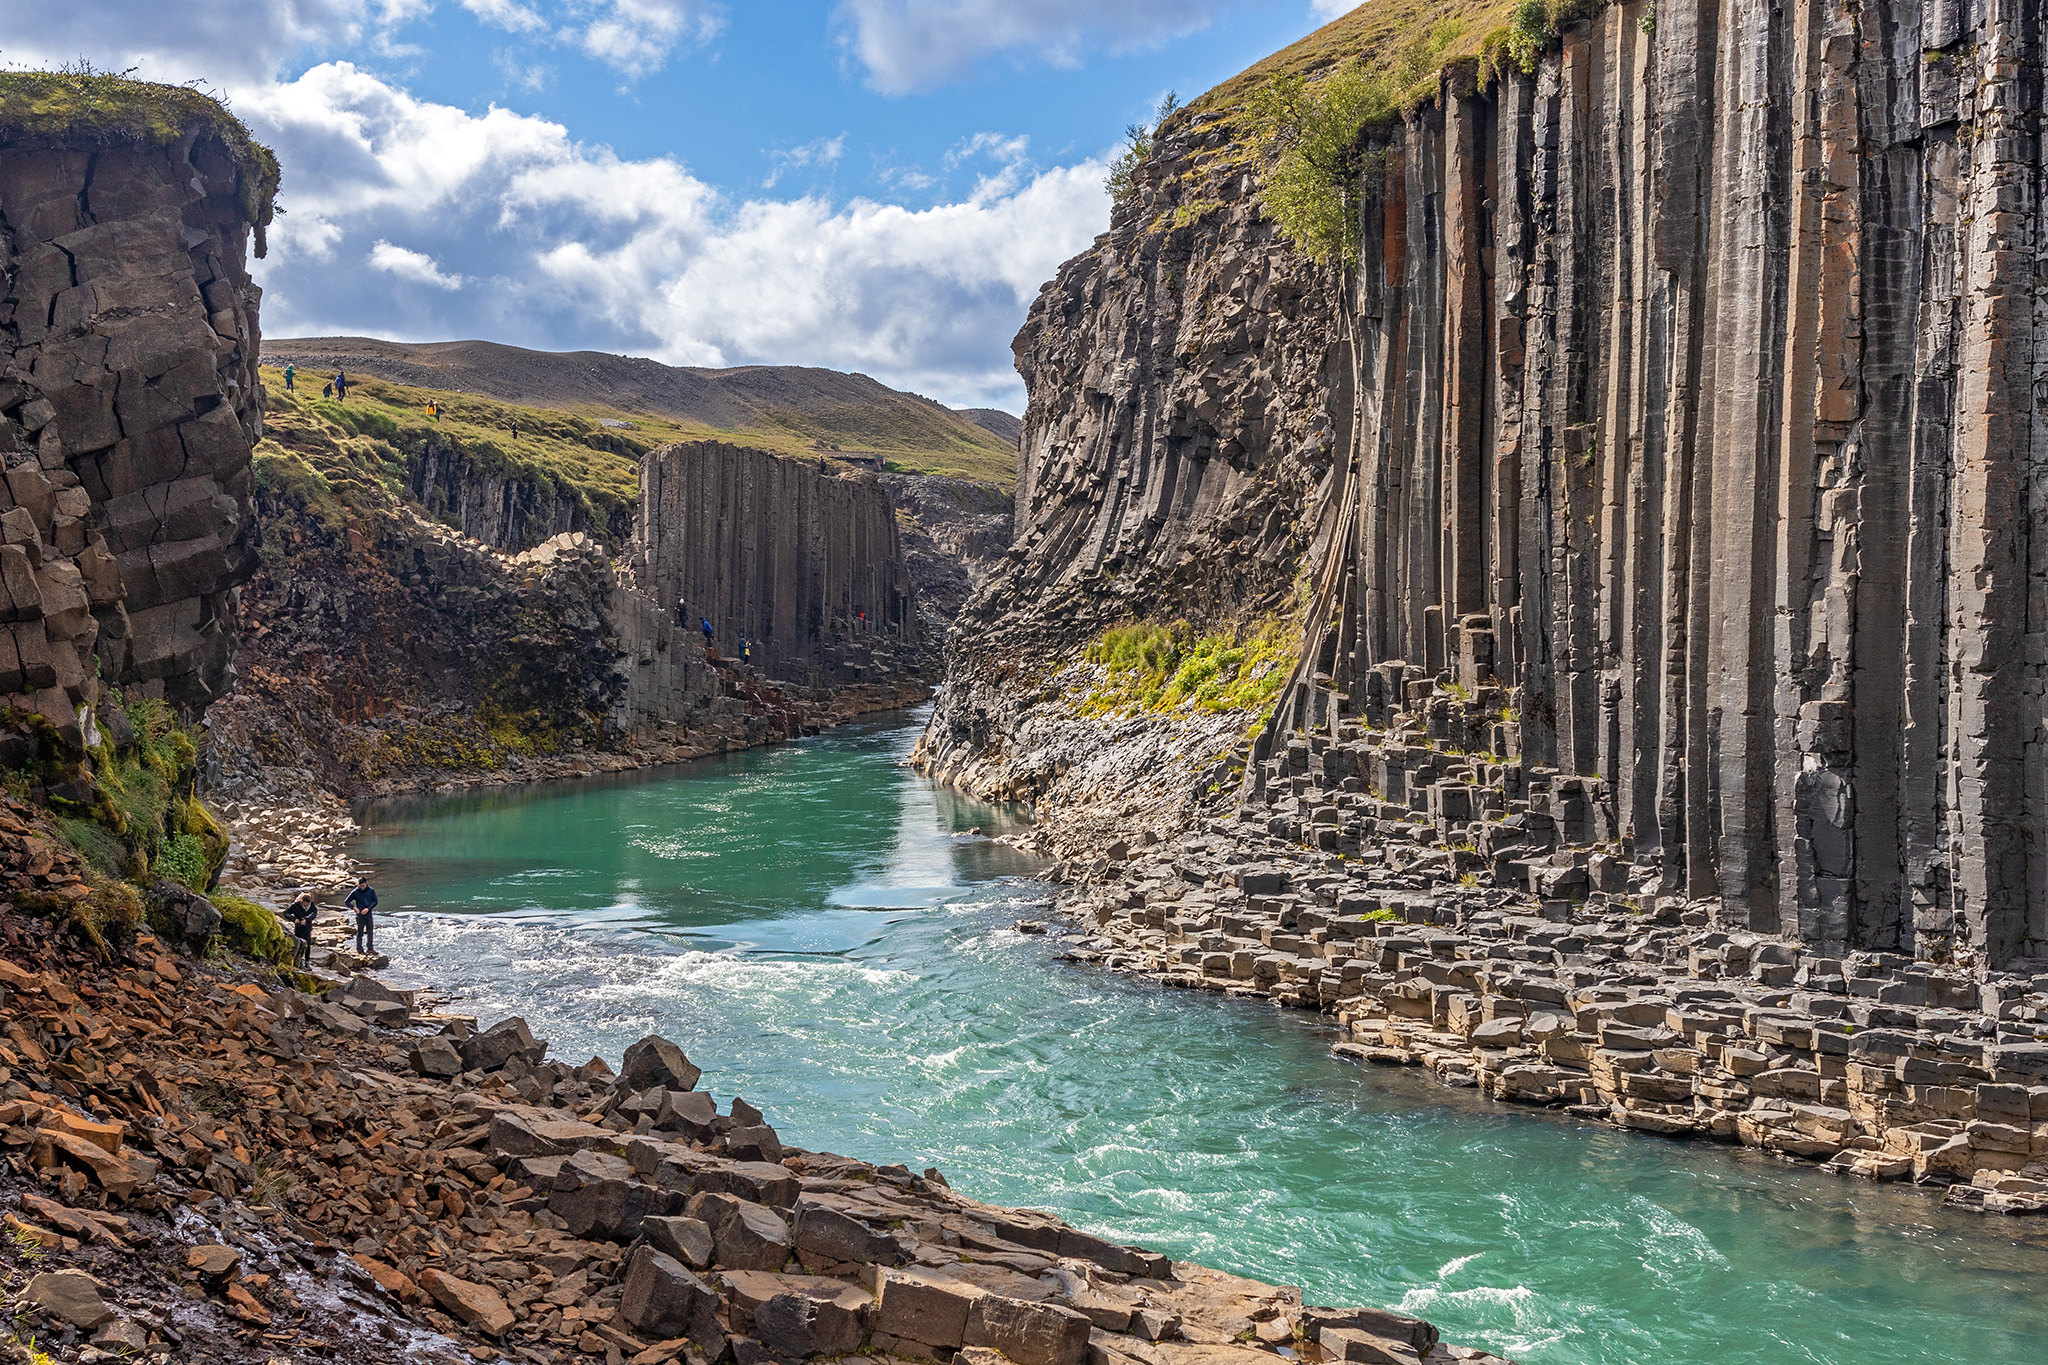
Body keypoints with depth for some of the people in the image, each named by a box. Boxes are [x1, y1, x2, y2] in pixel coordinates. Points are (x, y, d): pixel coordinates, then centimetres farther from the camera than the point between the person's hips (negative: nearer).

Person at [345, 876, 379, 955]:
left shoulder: (371, 890, -3)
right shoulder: (355, 892, -8)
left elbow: (375, 901, 1)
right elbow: (346, 902, -1)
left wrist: (368, 908, -12)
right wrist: (354, 908, -14)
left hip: (369, 914, 3)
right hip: (360, 915, -3)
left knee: (370, 932, 7)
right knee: (360, 933, 1)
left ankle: (370, 948, 18)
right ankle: (360, 950, 8)